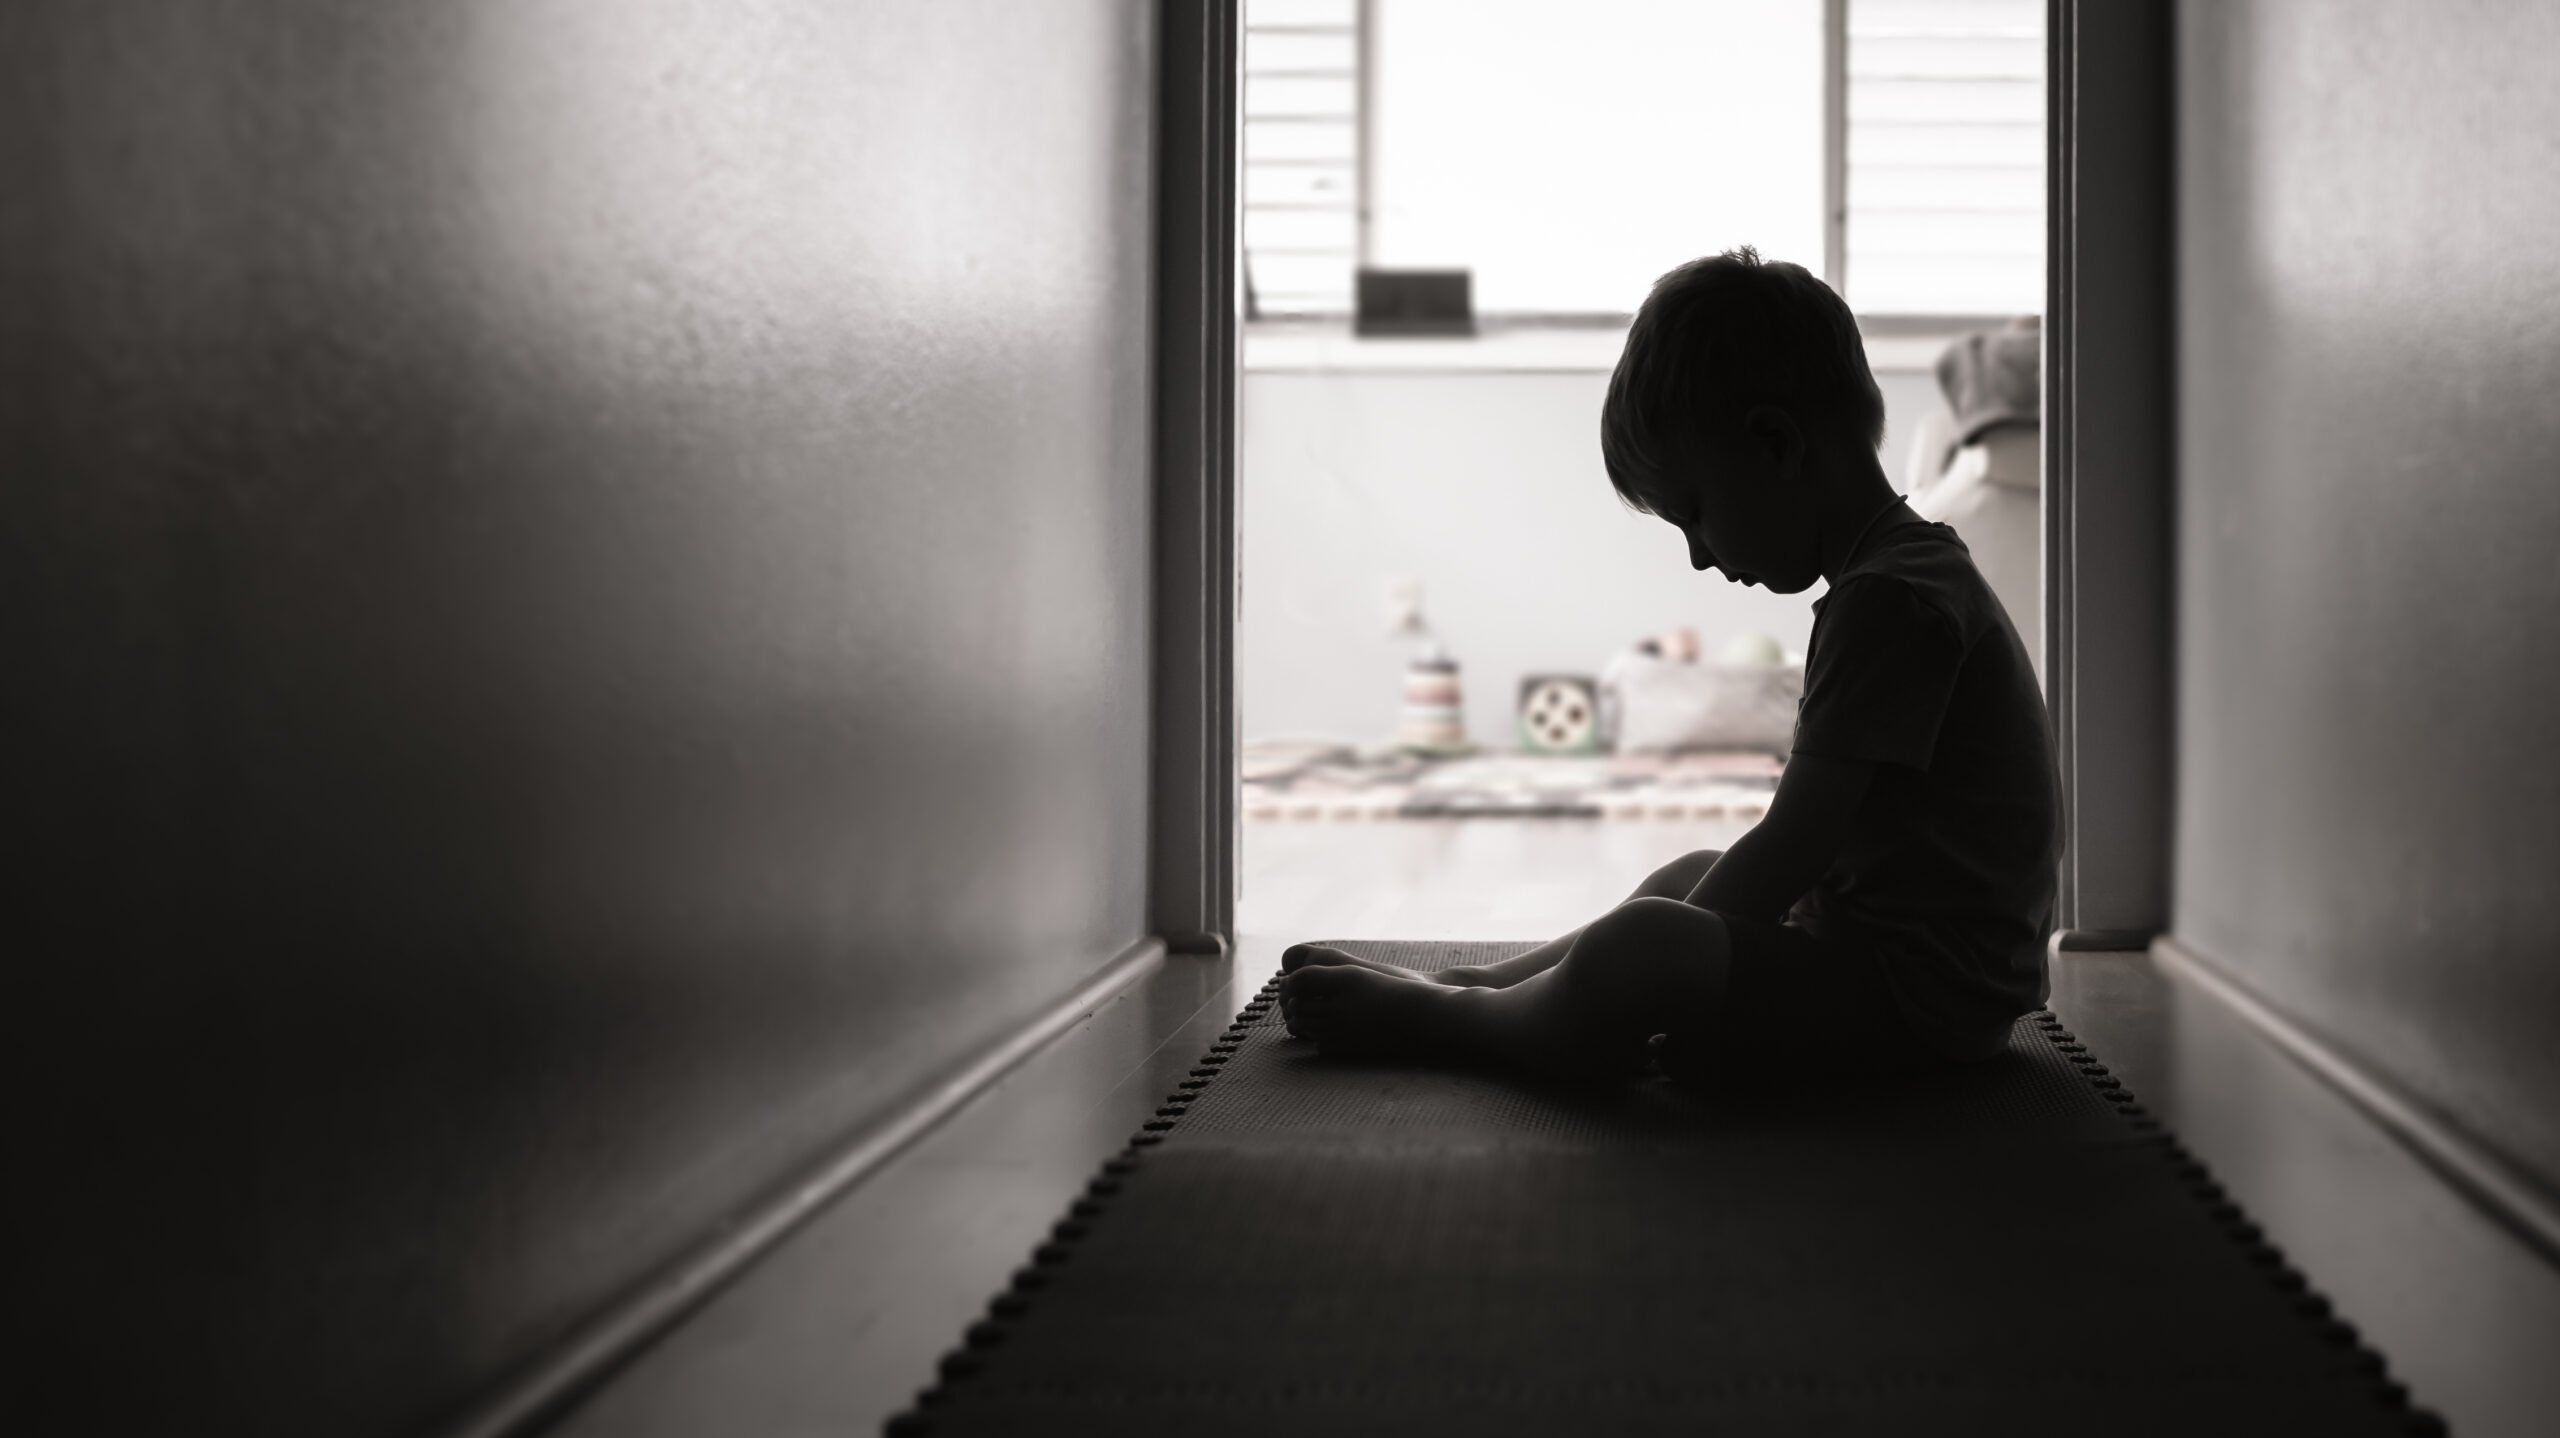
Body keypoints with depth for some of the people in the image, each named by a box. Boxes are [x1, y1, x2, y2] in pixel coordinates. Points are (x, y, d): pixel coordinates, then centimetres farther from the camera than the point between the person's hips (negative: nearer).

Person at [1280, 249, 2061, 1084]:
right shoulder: (1915, 574, 14)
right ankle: (1464, 984, 29)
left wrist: (1659, 953, -11)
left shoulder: (1890, 600, -21)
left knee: (1636, 949, -26)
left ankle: (1431, 1021, -2)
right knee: (1686, 876, 27)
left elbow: (1790, 850, -22)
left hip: (1922, 994, -11)